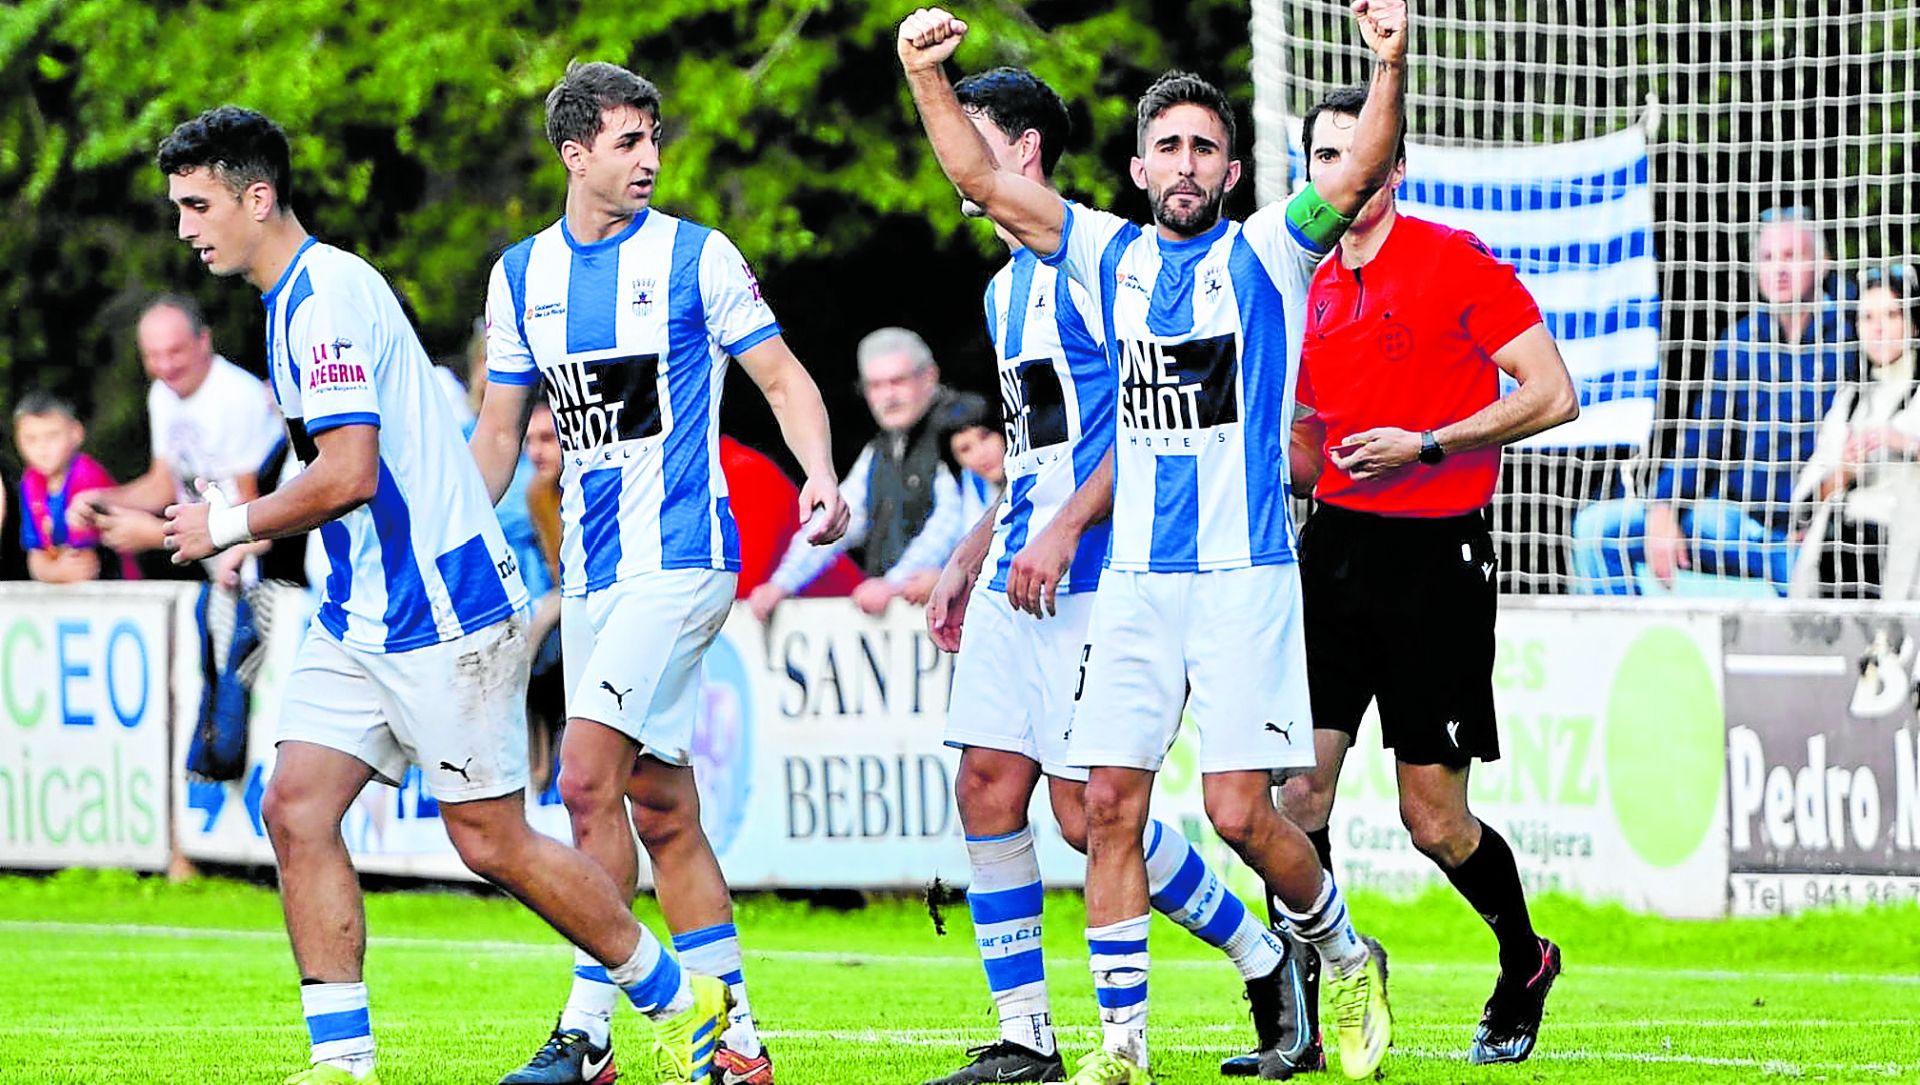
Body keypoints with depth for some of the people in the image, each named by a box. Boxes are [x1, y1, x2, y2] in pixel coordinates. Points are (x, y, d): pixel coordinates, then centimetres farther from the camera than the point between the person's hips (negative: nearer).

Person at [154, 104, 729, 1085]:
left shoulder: (324, 298, -18)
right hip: (362, 614, 10)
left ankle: (682, 1004, 12)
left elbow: (349, 474, -25)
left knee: (491, 842, -3)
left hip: (437, 610, -10)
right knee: (295, 809, -1)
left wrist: (233, 523, -13)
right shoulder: (304, 295, 14)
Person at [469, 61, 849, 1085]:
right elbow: (500, 429, 18)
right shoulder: (521, 273, 11)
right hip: (590, 568, 6)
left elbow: (784, 379, 0)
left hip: (680, 555, -6)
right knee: (661, 807, 8)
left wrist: (821, 475, -18)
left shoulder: (695, 256, -3)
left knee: (588, 779, -17)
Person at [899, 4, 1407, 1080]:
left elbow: (1361, 173, -15)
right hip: (1135, 578, 4)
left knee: (1240, 812, -9)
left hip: (1244, 574, -4)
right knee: (1112, 804, -1)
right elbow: (983, 179, 9)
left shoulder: (1266, 254, 0)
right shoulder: (1112, 254, 11)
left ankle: (1347, 959, 16)